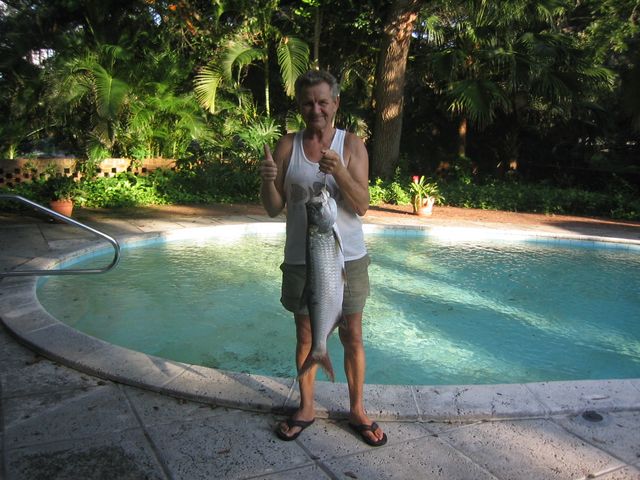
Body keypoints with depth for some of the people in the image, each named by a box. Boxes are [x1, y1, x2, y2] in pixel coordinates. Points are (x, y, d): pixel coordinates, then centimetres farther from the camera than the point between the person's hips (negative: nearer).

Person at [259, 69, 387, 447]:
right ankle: (307, 407, 33)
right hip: (301, 260, 1)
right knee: (305, 337, 14)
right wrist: (268, 181, -23)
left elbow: (362, 206, -12)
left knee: (352, 337, 9)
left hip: (347, 259, -1)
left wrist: (340, 172, -28)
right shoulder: (287, 146, -1)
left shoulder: (352, 145, -4)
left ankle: (357, 410, 28)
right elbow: (275, 209, -2)